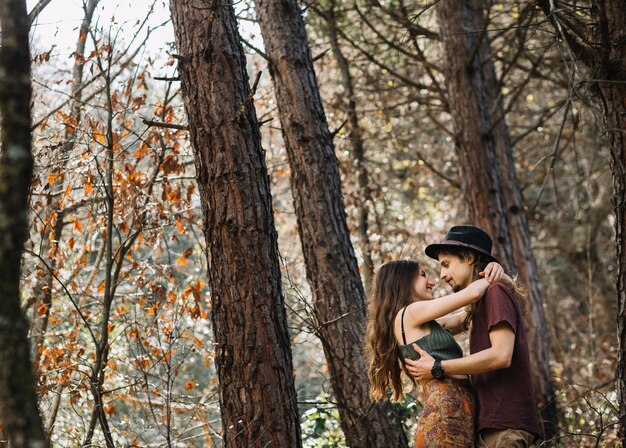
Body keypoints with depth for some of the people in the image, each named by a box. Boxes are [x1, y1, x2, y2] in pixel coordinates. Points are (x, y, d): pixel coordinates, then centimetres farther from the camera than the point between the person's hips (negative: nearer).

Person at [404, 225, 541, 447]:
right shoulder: (481, 301, 21)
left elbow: (501, 355, -19)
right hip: (495, 420, 9)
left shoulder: (496, 292, -8)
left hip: (504, 422, -9)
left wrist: (437, 369, -14)